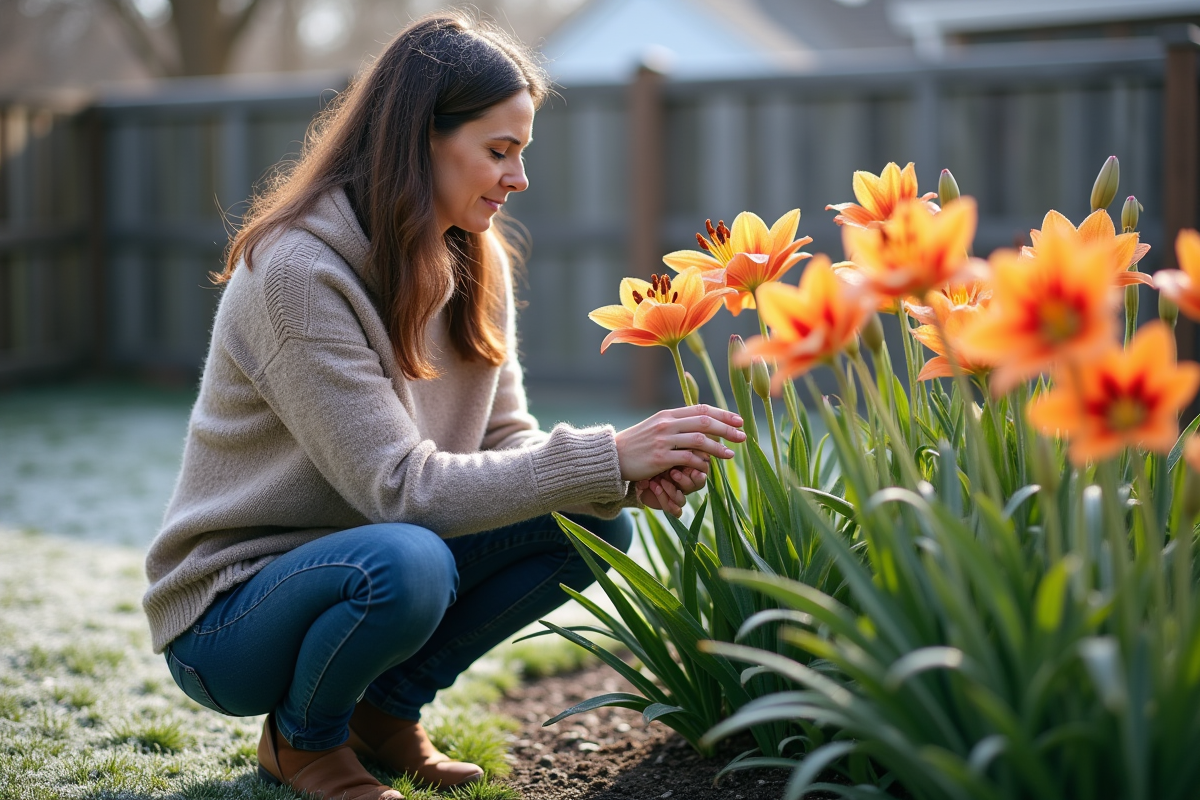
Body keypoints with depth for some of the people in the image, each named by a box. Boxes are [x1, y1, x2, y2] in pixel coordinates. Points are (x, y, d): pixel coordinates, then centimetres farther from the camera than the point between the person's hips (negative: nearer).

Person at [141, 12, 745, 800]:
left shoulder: (475, 262, 0)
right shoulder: (295, 270, -24)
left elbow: (503, 442, -2)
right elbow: (401, 485, -29)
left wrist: (632, 479, -22)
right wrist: (607, 456, -31)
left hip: (364, 561, 7)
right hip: (228, 613, -7)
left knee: (591, 523, -9)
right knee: (404, 563, -37)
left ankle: (388, 705, 6)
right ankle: (302, 736, -5)